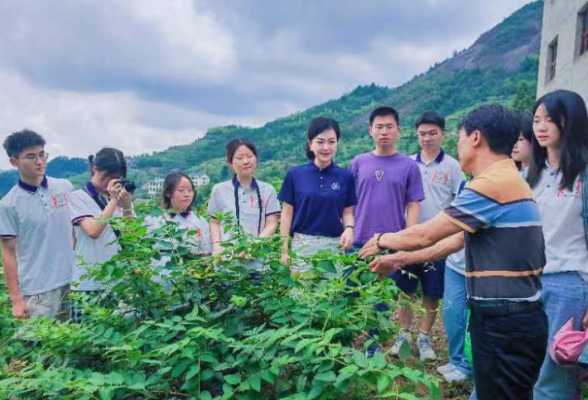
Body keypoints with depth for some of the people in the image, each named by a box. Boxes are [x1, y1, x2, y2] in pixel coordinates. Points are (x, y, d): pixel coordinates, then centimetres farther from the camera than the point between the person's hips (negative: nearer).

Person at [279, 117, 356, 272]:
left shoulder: (345, 176, 3)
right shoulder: (295, 174, 1)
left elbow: (347, 213, 9)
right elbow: (287, 214, 4)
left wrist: (349, 229, -13)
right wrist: (284, 249, 0)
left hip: (334, 246, 1)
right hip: (302, 245, -1)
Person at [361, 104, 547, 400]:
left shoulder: (492, 183, -19)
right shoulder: (509, 180, 14)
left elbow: (424, 235, -14)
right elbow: (456, 240, 17)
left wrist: (383, 240, 5)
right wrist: (400, 259, 19)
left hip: (504, 322, -10)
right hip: (514, 317, 10)